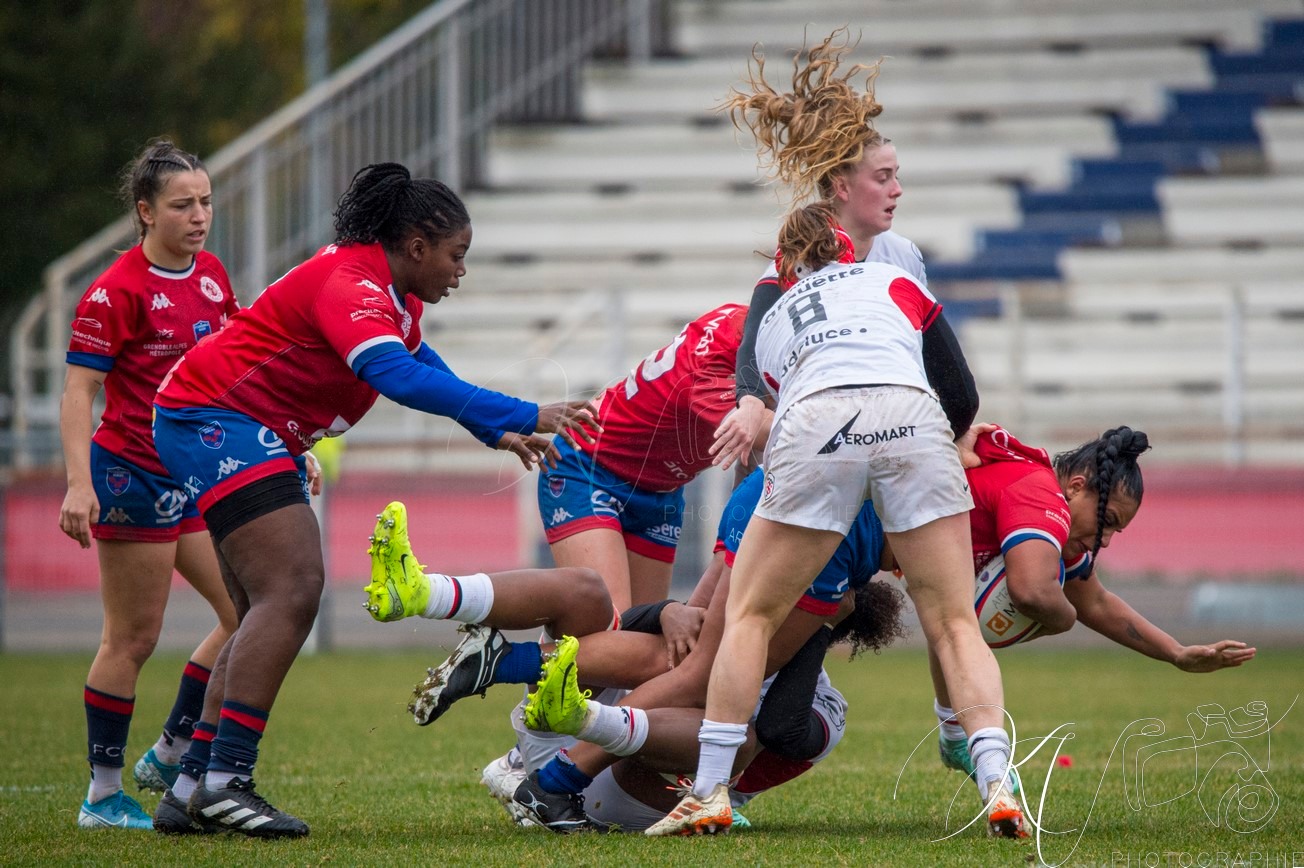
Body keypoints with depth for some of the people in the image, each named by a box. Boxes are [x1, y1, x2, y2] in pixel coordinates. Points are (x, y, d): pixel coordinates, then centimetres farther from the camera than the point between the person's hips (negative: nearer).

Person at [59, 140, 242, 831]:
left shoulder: (212, 276, 8)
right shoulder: (118, 291, -14)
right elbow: (77, 390, -16)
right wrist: (78, 484, -25)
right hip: (132, 475, -8)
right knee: (133, 637, -4)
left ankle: (171, 753, 17)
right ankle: (103, 796, 4)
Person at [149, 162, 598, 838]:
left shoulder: (392, 295, 12)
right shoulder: (349, 283, -22)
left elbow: (423, 369, 31)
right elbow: (396, 376, -38)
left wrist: (499, 433, 23)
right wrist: (521, 416, -40)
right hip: (216, 420, -11)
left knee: (267, 613, 10)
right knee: (291, 589, -20)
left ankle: (194, 786, 9)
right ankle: (225, 782, -25)